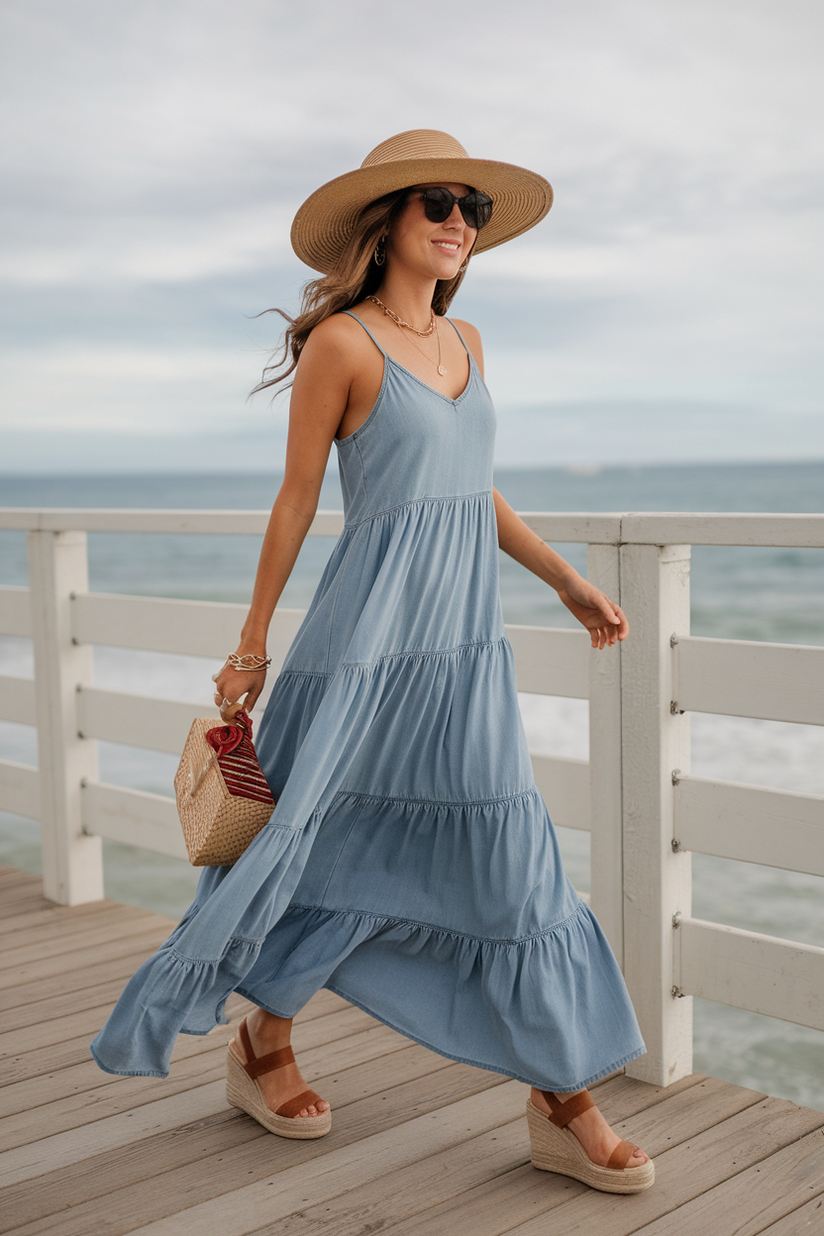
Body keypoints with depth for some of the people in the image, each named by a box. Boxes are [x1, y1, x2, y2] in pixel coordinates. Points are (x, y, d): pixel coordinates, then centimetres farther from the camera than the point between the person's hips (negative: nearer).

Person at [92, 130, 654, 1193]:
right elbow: (297, 499, -5)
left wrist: (568, 583, 16)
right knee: (327, 838, 7)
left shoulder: (464, 341, 13)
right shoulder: (341, 343, -7)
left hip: (467, 640, 7)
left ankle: (564, 1103, 15)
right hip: (371, 629, -6)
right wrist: (252, 645, -1)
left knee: (508, 857, 6)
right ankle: (263, 1047, 32)